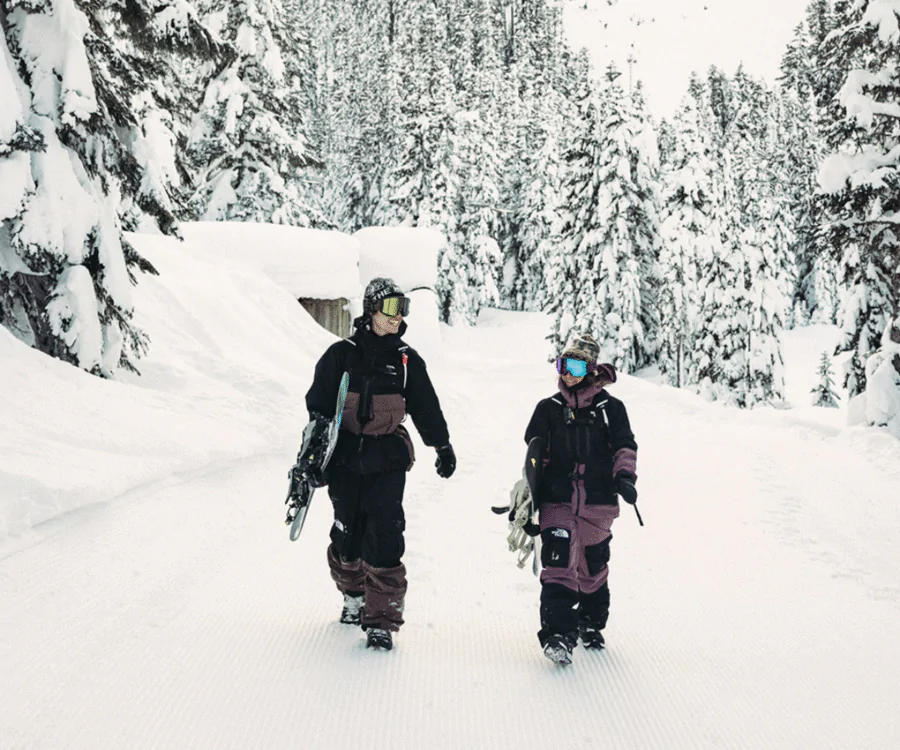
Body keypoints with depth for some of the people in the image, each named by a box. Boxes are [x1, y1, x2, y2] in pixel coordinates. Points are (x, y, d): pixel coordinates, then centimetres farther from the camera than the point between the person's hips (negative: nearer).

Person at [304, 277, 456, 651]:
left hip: (388, 458, 0)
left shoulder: (407, 360, 6)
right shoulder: (342, 354, 1)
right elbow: (318, 406, 3)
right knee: (347, 532, 9)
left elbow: (426, 407, 17)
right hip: (345, 456, 0)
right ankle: (353, 594, 36)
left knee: (383, 536, -11)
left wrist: (443, 446, 21)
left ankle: (381, 620, -8)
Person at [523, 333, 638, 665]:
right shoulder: (548, 408, 8)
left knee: (593, 566, 13)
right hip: (557, 500, 0)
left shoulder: (610, 408, 4)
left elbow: (625, 446, 3)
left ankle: (591, 624, 35)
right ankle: (558, 633, -19)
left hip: (597, 502, 0)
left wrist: (625, 476, -13)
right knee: (559, 565, -16)